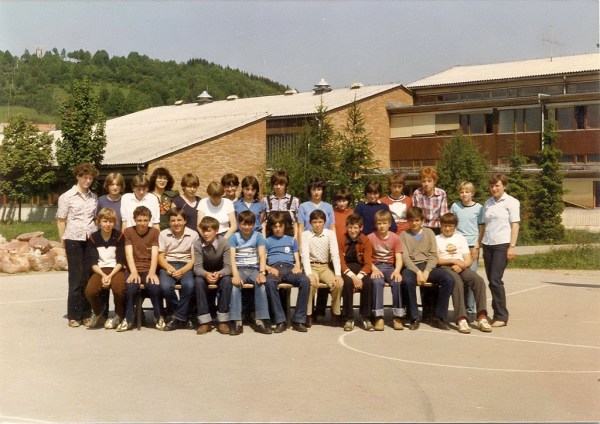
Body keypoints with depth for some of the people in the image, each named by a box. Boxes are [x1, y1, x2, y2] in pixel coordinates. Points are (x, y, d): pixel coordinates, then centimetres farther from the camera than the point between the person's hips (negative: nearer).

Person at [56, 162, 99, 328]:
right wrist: (63, 243, -1)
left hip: (91, 239, 3)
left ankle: (86, 314, 12)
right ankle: (73, 316, 7)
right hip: (74, 240, -3)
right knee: (76, 278, -1)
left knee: (89, 277, 3)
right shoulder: (67, 197, 1)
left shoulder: (94, 197, 12)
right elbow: (61, 221, 3)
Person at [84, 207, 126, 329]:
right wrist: (103, 275, -17)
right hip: (100, 270, 2)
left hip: (116, 269, -2)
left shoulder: (119, 236, 0)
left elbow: (120, 261, -3)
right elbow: (93, 262, 0)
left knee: (118, 288, -36)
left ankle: (119, 316, -3)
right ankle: (98, 311, 10)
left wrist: (110, 275, -18)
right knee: (90, 291, -28)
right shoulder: (93, 237, 5)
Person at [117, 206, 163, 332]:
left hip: (149, 270, 0)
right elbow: (129, 253, -5)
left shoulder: (155, 232, 5)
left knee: (154, 286, -31)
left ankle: (159, 317, -9)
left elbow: (155, 254, -5)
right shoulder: (128, 231, 6)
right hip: (134, 270, 0)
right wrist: (134, 272, -20)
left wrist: (152, 273, -21)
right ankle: (128, 319, -15)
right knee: (132, 286, -32)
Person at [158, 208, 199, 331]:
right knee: (165, 286, -31)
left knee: (189, 285, -33)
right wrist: (169, 267, -16)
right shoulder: (163, 234, 6)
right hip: (168, 265, 1)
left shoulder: (193, 235, 1)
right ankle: (182, 314, -7)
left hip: (185, 265, -1)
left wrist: (182, 271, -18)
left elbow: (194, 259, -1)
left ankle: (177, 317, -14)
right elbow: (160, 256, 5)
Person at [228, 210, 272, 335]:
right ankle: (236, 322, -32)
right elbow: (232, 257, -6)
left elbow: (262, 256, -3)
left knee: (261, 283, -31)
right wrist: (236, 275, -25)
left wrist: (262, 272, -23)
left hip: (254, 269, 1)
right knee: (235, 284, -32)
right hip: (239, 269, -1)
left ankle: (261, 320, -29)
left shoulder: (258, 236, 8)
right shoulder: (234, 237, 6)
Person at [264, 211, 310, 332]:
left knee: (305, 280, -33)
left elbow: (297, 259, 20)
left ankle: (299, 320, -28)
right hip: (274, 268, -1)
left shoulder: (292, 240, 28)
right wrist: (269, 268, -10)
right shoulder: (267, 241, 24)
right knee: (269, 282, -40)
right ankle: (280, 321, -37)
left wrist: (297, 267, -4)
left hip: (289, 268, 2)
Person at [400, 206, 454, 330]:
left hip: (428, 266, 2)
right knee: (407, 280, -38)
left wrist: (426, 272, -11)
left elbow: (433, 255, 6)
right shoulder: (403, 235, 10)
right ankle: (414, 318, -25)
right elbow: (405, 257, -3)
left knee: (449, 279, -25)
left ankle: (438, 317, -17)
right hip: (411, 267, -2)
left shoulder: (429, 232, 15)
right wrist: (418, 272, -18)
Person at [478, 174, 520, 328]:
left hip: (502, 245, -6)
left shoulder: (511, 202, -1)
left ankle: (501, 316, -5)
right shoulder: (487, 203, 15)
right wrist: (478, 245, 11)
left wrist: (512, 246, -13)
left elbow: (515, 225, -6)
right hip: (488, 245, 6)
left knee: (495, 279, -12)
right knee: (491, 280, 5)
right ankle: (497, 314, 13)